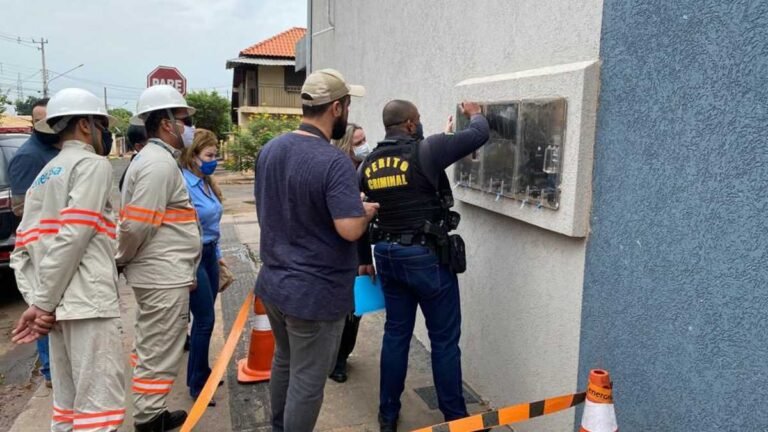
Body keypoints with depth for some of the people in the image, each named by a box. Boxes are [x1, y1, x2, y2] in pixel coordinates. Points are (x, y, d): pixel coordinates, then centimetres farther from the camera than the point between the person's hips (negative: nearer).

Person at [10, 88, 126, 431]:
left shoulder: (43, 176, 22)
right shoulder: (93, 164, -3)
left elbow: (22, 248, 13)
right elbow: (73, 237, -14)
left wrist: (36, 298, 5)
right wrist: (43, 303, -10)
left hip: (60, 303, 9)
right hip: (88, 301, -9)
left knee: (69, 400, 15)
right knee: (100, 403, -6)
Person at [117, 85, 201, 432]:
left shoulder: (154, 158, 14)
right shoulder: (160, 163, -18)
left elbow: (138, 221, 16)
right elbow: (136, 225, -22)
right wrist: (122, 261, -6)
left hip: (160, 273, 11)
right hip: (164, 276, -11)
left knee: (152, 348, 19)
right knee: (159, 352, 2)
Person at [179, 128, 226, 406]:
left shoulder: (206, 182, 7)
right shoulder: (183, 183, -19)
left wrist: (217, 255, 21)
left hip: (208, 253, 8)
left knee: (204, 318, 15)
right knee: (205, 319, -2)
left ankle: (199, 373, 30)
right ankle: (197, 384, 13)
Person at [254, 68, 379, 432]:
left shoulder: (269, 150, 3)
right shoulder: (334, 162, -22)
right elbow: (350, 229, -28)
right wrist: (367, 210, -7)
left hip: (273, 283, 8)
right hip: (315, 292, -8)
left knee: (284, 363, 27)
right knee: (307, 382, 8)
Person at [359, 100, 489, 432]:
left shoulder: (369, 164, 5)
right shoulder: (425, 151, -13)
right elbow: (479, 135, -6)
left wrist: (363, 258, 23)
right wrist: (475, 114, 16)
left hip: (387, 255, 6)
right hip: (427, 256, -6)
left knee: (396, 334, 17)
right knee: (444, 338, 7)